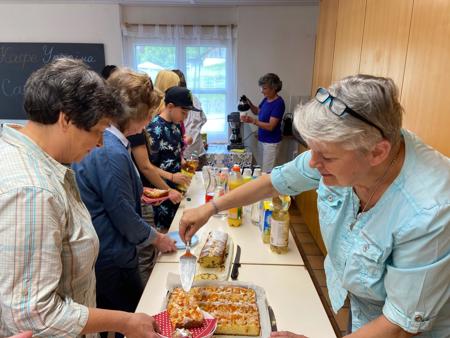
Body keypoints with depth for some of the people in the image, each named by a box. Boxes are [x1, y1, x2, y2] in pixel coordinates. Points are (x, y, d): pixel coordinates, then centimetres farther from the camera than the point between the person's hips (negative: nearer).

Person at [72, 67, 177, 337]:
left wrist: (138, 193, 12)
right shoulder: (111, 153, -28)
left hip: (98, 253, 9)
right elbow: (126, 219, -21)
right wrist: (157, 238, -5)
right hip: (111, 259, -9)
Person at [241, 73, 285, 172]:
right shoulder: (266, 99, 5)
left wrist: (252, 121, -33)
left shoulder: (279, 103, -19)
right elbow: (257, 111, 22)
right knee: (262, 169, 14)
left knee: (267, 171, -5)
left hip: (271, 142, -8)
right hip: (262, 139, 8)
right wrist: (249, 104, 2)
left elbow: (271, 126, -24)